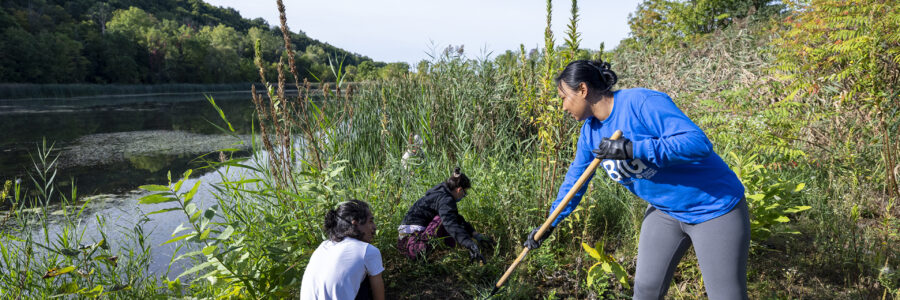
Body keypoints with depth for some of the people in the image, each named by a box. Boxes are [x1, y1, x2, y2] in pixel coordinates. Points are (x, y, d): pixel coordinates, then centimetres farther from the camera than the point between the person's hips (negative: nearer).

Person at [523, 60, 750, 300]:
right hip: (664, 211, 7)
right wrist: (550, 224, 13)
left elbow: (699, 143, -33)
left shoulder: (642, 102, -26)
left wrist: (633, 149, -41)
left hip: (714, 207, -7)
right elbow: (575, 179, 11)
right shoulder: (590, 130, -1)